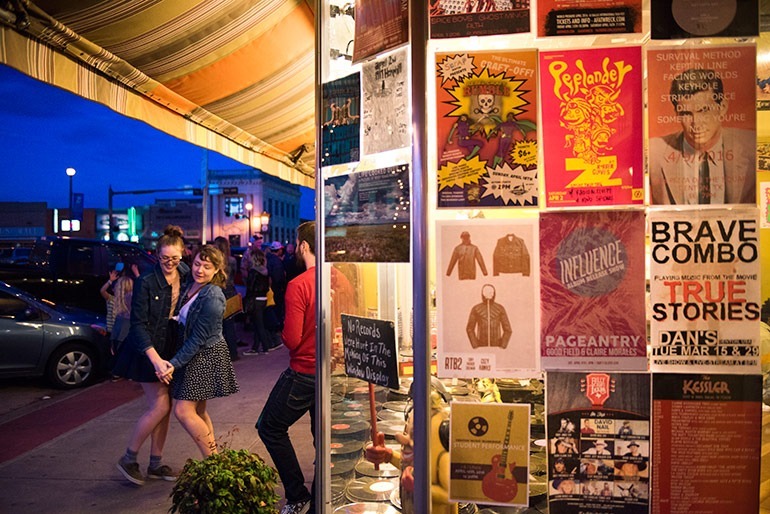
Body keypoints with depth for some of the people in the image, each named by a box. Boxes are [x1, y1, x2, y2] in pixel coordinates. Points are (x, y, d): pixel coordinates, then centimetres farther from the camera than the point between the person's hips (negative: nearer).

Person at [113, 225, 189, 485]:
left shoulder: (185, 275, 0)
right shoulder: (146, 282, -16)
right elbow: (138, 324, -17)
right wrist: (155, 358, -26)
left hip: (171, 348, 6)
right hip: (148, 350, -5)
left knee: (164, 406, 9)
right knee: (160, 406, -6)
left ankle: (155, 464, 22)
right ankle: (128, 459, 13)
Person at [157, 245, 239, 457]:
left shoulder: (212, 298, -22)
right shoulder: (190, 285, 3)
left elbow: (198, 338, -21)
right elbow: (182, 320, 12)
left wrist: (174, 363, -18)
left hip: (206, 356, -9)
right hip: (195, 354, 9)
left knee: (183, 410, -8)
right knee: (198, 411, 14)